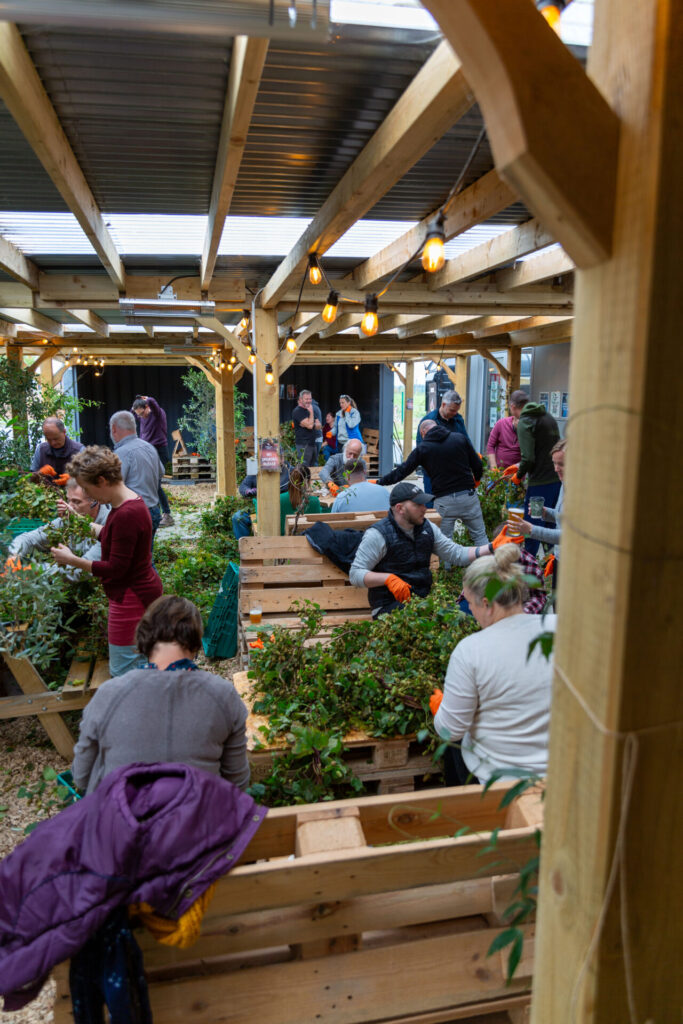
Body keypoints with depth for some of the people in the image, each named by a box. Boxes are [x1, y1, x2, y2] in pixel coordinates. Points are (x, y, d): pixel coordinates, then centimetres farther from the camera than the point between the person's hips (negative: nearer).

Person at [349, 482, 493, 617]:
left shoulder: (427, 528, 13)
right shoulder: (378, 534, -8)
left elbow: (457, 554, 16)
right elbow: (355, 574, -11)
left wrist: (490, 548, 4)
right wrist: (388, 578, -26)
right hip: (389, 606, -6)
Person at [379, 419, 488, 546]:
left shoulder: (422, 448, 0)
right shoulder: (460, 438, 4)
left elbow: (402, 471, 2)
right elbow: (478, 465, 3)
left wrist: (379, 481, 12)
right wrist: (476, 480, 24)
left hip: (443, 500, -1)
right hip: (468, 496, 1)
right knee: (480, 536, 10)